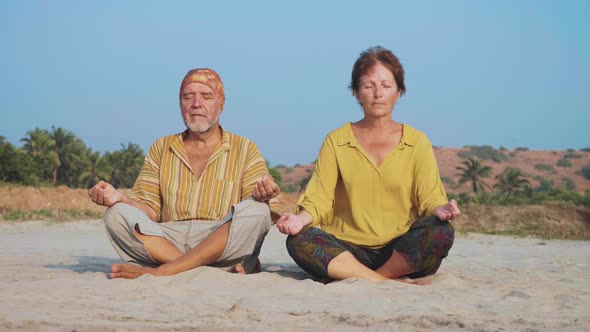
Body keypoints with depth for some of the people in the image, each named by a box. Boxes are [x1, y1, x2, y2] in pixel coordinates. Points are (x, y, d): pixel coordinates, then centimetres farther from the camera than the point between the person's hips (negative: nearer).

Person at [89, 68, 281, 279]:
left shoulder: (245, 150, 12)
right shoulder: (161, 149, 18)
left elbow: (264, 212, 1)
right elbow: (150, 210, 10)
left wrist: (261, 196, -22)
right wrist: (120, 198, -11)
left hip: (224, 244, -2)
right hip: (166, 242, 2)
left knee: (256, 210, -29)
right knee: (117, 214, -21)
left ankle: (161, 271, -29)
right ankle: (222, 271, -32)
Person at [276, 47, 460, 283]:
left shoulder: (417, 143, 9)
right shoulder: (336, 142, 9)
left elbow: (429, 197, 1)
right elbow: (319, 198, 1)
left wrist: (440, 209, -23)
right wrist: (301, 218, -20)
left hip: (402, 254, 0)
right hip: (349, 250, 0)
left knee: (440, 232, -31)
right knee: (299, 241, -28)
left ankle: (353, 280, -22)